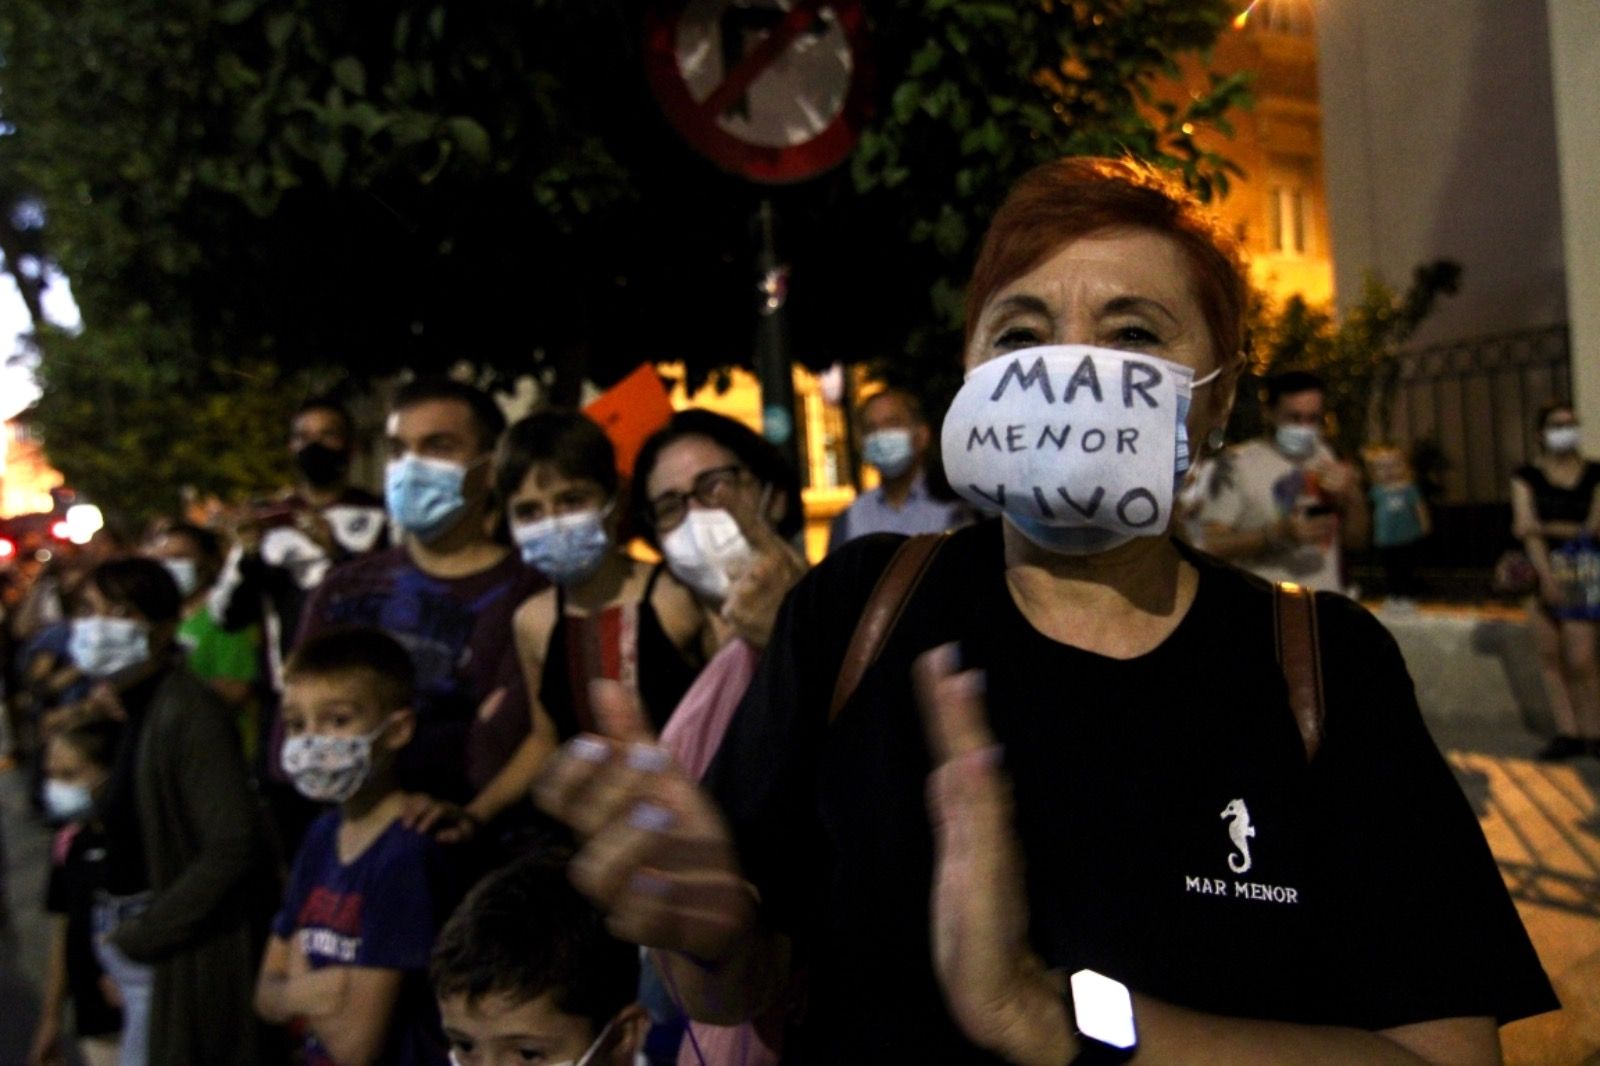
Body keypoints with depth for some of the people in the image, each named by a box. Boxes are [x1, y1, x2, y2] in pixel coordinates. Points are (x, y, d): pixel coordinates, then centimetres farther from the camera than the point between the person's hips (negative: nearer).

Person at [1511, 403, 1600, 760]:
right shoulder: (1527, 477, 4)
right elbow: (1526, 527, -7)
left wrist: (1545, 527, -10)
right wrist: (1546, 576, -18)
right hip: (1541, 571, 1)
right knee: (1550, 656, 3)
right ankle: (1567, 732, 11)